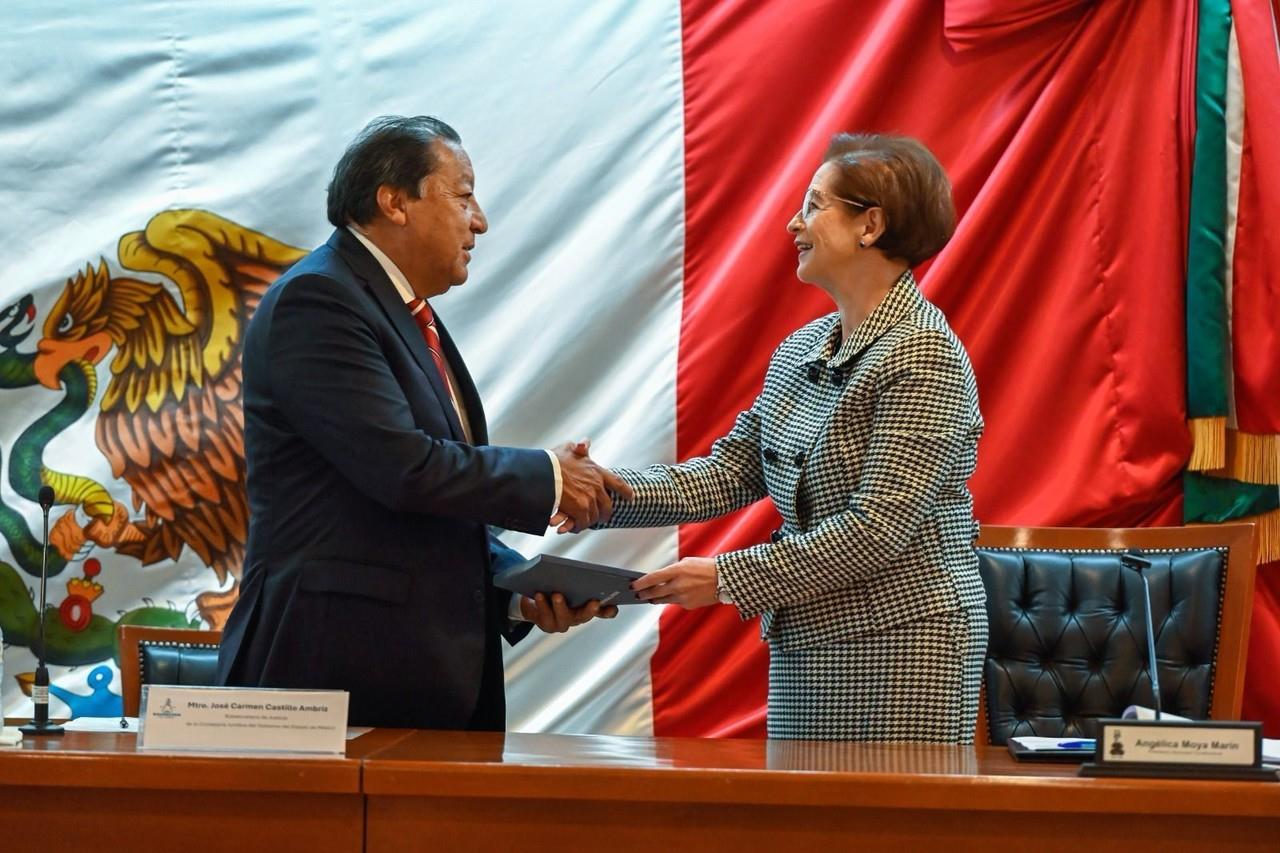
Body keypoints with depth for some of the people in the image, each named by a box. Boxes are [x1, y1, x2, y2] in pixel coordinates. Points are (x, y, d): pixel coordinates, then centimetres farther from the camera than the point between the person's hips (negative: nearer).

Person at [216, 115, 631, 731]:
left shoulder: (414, 320, 20)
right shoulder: (315, 299, -10)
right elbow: (402, 468, -20)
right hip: (338, 663, -9)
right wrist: (546, 477, -8)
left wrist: (519, 589, 7)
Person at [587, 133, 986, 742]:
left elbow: (878, 528, -19)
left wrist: (729, 577, -18)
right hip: (806, 642, 8)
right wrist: (617, 492, -4)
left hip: (899, 645, -8)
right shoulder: (800, 351, 11)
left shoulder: (921, 353, -14)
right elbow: (730, 471, 12)